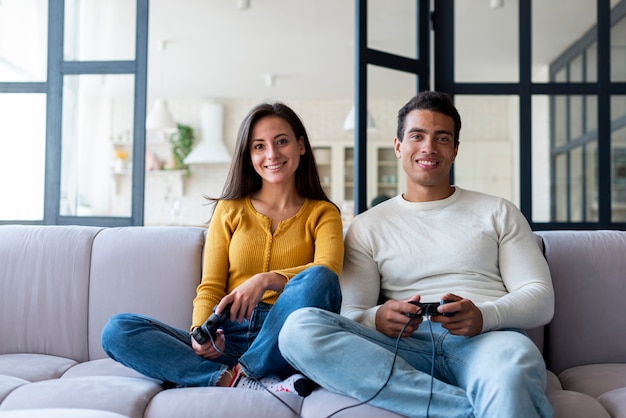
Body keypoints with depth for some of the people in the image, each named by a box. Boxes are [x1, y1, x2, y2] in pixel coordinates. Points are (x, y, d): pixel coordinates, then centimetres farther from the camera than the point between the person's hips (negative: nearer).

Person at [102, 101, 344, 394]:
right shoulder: (229, 210, 17)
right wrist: (200, 332, -12)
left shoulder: (322, 213, 11)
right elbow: (210, 289, 9)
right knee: (117, 330, -18)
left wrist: (267, 280, -27)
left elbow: (327, 270, -10)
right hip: (228, 340, 3)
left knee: (318, 279, -32)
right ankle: (244, 382, -30)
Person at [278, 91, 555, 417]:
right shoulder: (368, 227, 19)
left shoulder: (497, 212, 20)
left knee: (510, 368, -44)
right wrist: (378, 319, -16)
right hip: (408, 347, 5)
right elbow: (349, 316, 10)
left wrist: (484, 316, -13)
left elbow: (541, 298, 10)